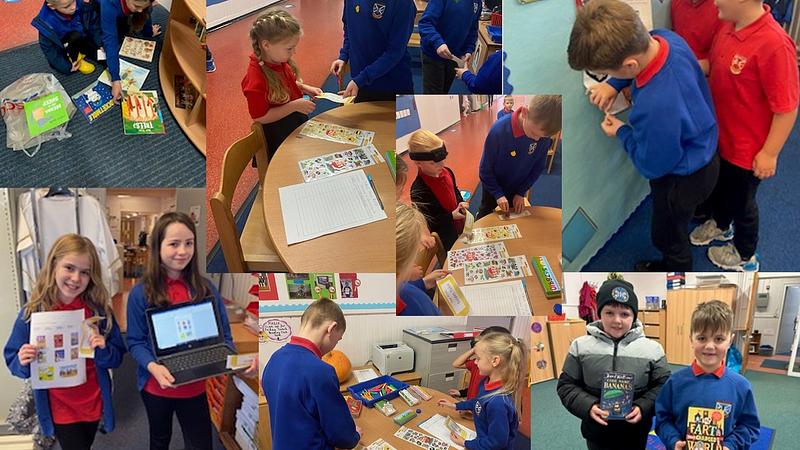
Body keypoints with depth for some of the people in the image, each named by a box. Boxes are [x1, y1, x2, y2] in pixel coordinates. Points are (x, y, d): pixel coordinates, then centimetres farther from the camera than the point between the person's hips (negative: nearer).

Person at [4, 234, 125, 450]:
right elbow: (13, 361, -5)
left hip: (93, 402, 2)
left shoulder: (99, 310, -10)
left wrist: (103, 350, -23)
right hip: (59, 408, -2)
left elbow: (117, 357, -3)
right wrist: (23, 361, -26)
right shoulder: (32, 313, -13)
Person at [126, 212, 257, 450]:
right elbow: (135, 342, -9)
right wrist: (153, 366, -29)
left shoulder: (206, 289, -5)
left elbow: (223, 336, -4)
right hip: (156, 386, 0)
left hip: (195, 387, 1)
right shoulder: (141, 293, -10)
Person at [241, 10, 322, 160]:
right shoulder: (256, 78, -34)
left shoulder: (280, 61, -10)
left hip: (297, 121, 8)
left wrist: (305, 88, -4)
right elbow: (260, 117, -27)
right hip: (278, 135, -8)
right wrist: (294, 106, -29)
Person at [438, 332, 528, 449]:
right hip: (482, 439, 7)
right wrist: (455, 406, 17)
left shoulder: (499, 403, -34)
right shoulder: (489, 382, -8)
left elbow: (497, 442, -25)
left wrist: (465, 444, -16)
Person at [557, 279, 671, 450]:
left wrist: (643, 408, -16)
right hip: (597, 435, 0)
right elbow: (566, 385, 0)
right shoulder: (581, 346, -2)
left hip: (637, 436, 0)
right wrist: (588, 407, -16)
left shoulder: (652, 348, -3)